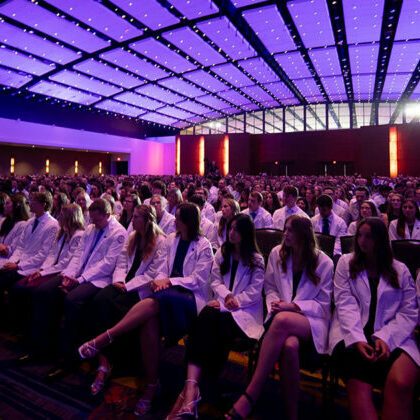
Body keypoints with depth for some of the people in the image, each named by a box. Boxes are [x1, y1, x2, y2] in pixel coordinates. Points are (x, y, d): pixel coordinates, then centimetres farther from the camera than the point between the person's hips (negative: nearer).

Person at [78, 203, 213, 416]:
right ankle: (152, 384, -17)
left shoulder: (204, 246, 1)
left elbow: (199, 279, -4)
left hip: (189, 296, -4)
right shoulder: (171, 240, 18)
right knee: (149, 320, -29)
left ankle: (103, 339, -30)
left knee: (155, 302, -36)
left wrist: (170, 281, -12)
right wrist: (160, 280, -8)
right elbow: (162, 269, 14)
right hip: (168, 290, 4)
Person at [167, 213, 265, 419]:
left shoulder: (256, 259, 6)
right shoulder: (222, 252, 18)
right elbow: (215, 280, 10)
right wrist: (226, 296, -10)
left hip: (244, 311, -3)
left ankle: (190, 388, -31)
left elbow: (254, 293, -3)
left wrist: (230, 303, -13)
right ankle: (192, 388, -42)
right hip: (222, 304, 3)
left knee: (208, 322, -33)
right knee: (205, 316, -34)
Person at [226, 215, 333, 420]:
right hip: (280, 316, 2)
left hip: (311, 321, -2)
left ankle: (250, 395, -31)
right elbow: (270, 287, 15)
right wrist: (275, 303, -8)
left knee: (282, 319, -39)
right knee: (289, 346, -38)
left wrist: (292, 306, -12)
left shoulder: (324, 263, 2)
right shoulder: (277, 253, 10)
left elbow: (323, 304, 3)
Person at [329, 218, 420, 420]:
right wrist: (357, 339, -13)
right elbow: (345, 304, 2)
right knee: (358, 383, -28)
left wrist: (385, 338, -11)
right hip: (351, 333, -1)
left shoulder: (400, 270, 15)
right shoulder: (346, 262, 13)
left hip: (393, 336, 1)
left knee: (401, 383, -29)